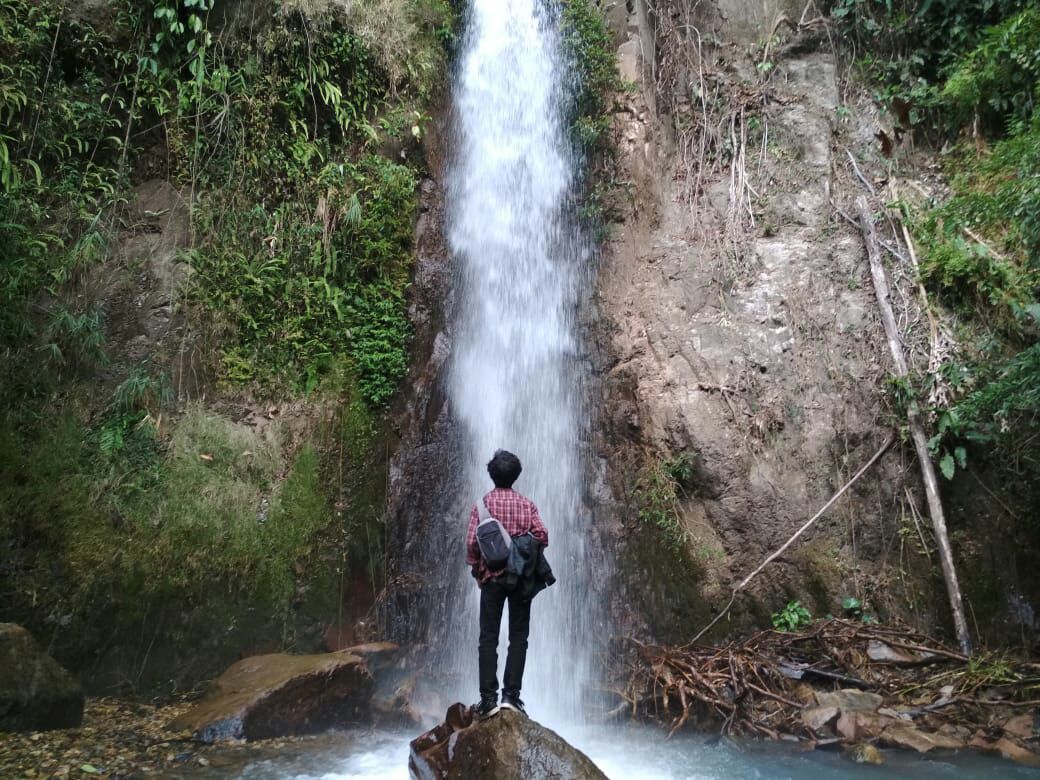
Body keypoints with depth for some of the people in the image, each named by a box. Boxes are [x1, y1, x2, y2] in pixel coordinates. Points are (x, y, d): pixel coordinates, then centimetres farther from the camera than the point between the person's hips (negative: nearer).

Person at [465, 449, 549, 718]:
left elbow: (472, 541, -7)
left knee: (488, 638, 4)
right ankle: (511, 694, 3)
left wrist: (476, 568, 7)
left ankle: (488, 698, 1)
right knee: (518, 637, 7)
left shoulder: (483, 504, -2)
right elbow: (542, 537, -7)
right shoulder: (527, 505, 0)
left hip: (491, 577, 0)